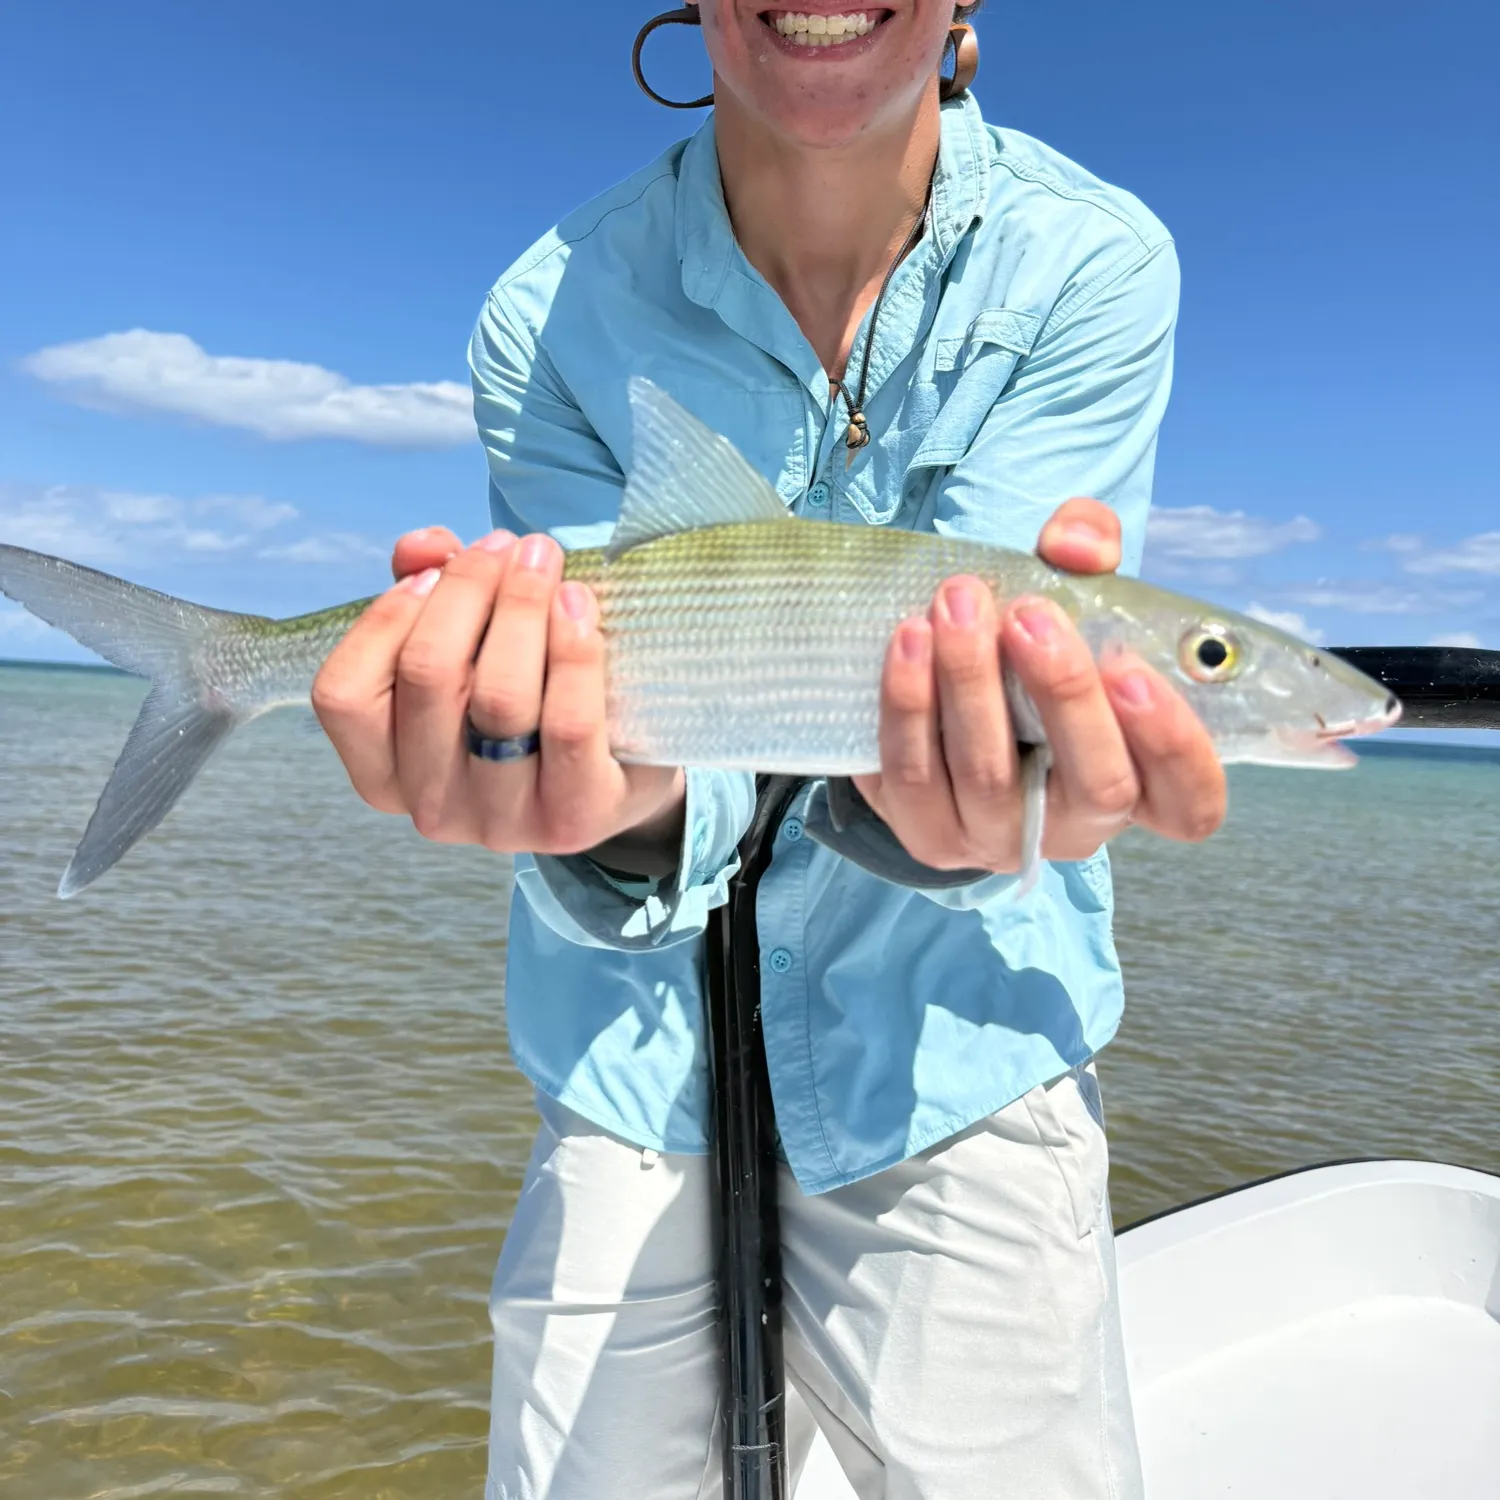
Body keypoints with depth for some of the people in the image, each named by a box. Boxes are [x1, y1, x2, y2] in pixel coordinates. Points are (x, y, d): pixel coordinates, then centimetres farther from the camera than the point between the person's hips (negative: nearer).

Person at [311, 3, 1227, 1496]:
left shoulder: (1093, 267, -10)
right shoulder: (554, 315, -10)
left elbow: (965, 651, -19)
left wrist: (930, 783, -42)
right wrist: (627, 803, -37)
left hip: (956, 1075, 0)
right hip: (637, 1076, 1)